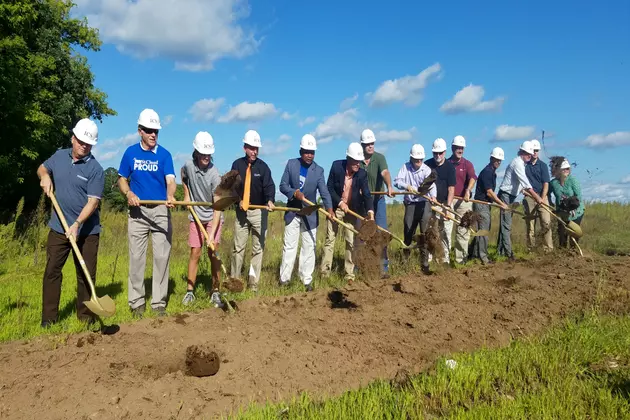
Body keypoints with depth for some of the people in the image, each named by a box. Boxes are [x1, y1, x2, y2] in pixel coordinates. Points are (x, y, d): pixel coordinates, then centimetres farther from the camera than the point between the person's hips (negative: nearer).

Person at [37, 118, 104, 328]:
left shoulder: (95, 169, -12)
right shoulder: (59, 156, 5)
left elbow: (93, 201, -18)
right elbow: (42, 168, 23)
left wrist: (76, 224, -29)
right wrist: (45, 176, -2)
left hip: (86, 231, -4)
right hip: (58, 228, 4)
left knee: (86, 275, 4)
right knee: (52, 271, 6)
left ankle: (86, 316, 18)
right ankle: (48, 318, 16)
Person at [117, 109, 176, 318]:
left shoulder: (164, 154, -1)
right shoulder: (130, 152, 3)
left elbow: (170, 180, -13)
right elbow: (122, 179, 9)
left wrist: (170, 196, -35)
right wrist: (128, 193, -12)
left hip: (161, 211, 0)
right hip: (138, 210, 1)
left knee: (162, 256, 1)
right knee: (136, 257, 4)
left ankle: (159, 302, 11)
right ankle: (136, 302, 14)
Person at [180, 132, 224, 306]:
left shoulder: (214, 175, -22)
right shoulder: (188, 166, -10)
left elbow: (218, 206, -25)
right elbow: (183, 176, 20)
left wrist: (212, 233, -31)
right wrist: (186, 195, 11)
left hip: (213, 217, -3)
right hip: (196, 216, 3)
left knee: (213, 253, -6)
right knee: (195, 253, 1)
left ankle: (215, 292, 5)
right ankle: (190, 291, 10)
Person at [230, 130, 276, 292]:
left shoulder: (263, 166, -5)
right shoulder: (237, 165, 0)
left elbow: (269, 186, -16)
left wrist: (270, 200, -35)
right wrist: (239, 200, -12)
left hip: (259, 211, -1)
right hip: (241, 210, 1)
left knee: (258, 247, 2)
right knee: (238, 247, 5)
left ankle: (253, 283, 9)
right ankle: (234, 280, 15)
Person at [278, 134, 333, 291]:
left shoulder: (318, 170, -6)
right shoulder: (291, 164, -3)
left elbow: (324, 191, -16)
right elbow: (283, 186, -4)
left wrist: (329, 208, -33)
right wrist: (294, 193, -23)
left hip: (310, 214, 0)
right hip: (292, 212, 0)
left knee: (309, 247, 5)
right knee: (289, 246, 5)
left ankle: (307, 280, 14)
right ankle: (284, 279, 13)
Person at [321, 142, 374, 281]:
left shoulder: (362, 173, -14)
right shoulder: (336, 166, -16)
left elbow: (366, 194, -20)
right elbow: (329, 188, -10)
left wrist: (370, 210, -37)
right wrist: (340, 202, -21)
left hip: (352, 209, 1)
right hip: (335, 207, -1)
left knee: (351, 241, 1)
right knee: (330, 239, 3)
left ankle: (349, 273, 8)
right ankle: (325, 271, 8)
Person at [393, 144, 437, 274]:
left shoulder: (426, 169, -3)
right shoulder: (406, 167, 3)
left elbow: (431, 184, -18)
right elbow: (397, 181, -8)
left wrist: (433, 195, -37)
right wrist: (407, 186, -27)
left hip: (424, 203, -2)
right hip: (410, 204, 2)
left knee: (425, 233, -9)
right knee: (408, 233, 9)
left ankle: (425, 263, -3)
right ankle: (405, 259, 28)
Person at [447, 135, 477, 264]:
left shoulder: (467, 164, 5)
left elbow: (472, 178, -13)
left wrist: (468, 190, -31)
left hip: (463, 200, 0)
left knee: (463, 230, 1)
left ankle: (461, 258, 8)